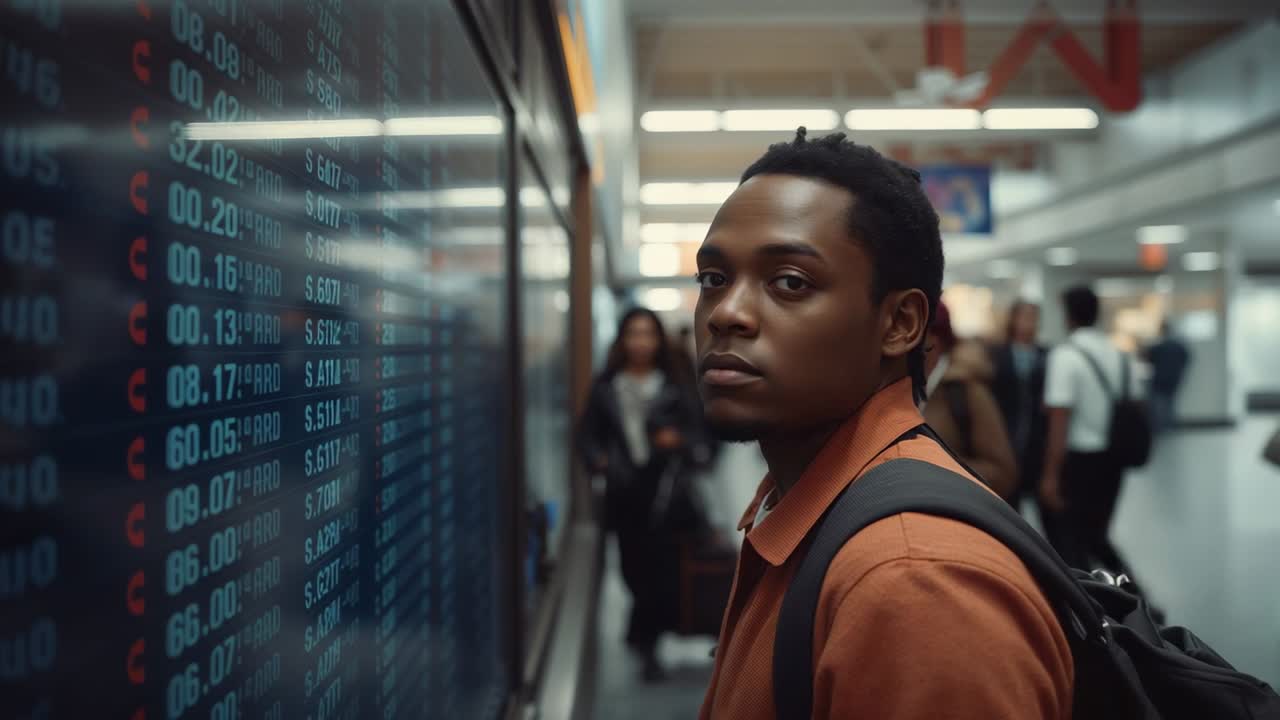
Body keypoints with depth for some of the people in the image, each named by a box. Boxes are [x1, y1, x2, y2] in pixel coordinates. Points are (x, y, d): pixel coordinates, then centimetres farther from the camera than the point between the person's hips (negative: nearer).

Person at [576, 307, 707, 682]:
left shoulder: (673, 388, 5)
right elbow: (587, 433, 9)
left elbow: (696, 431, 8)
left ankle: (644, 638, 12)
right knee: (633, 566, 5)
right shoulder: (604, 388, 6)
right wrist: (598, 459, -10)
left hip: (665, 488, -1)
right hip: (624, 490, 1)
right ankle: (647, 636, 27)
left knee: (661, 565, -8)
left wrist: (679, 440, -13)